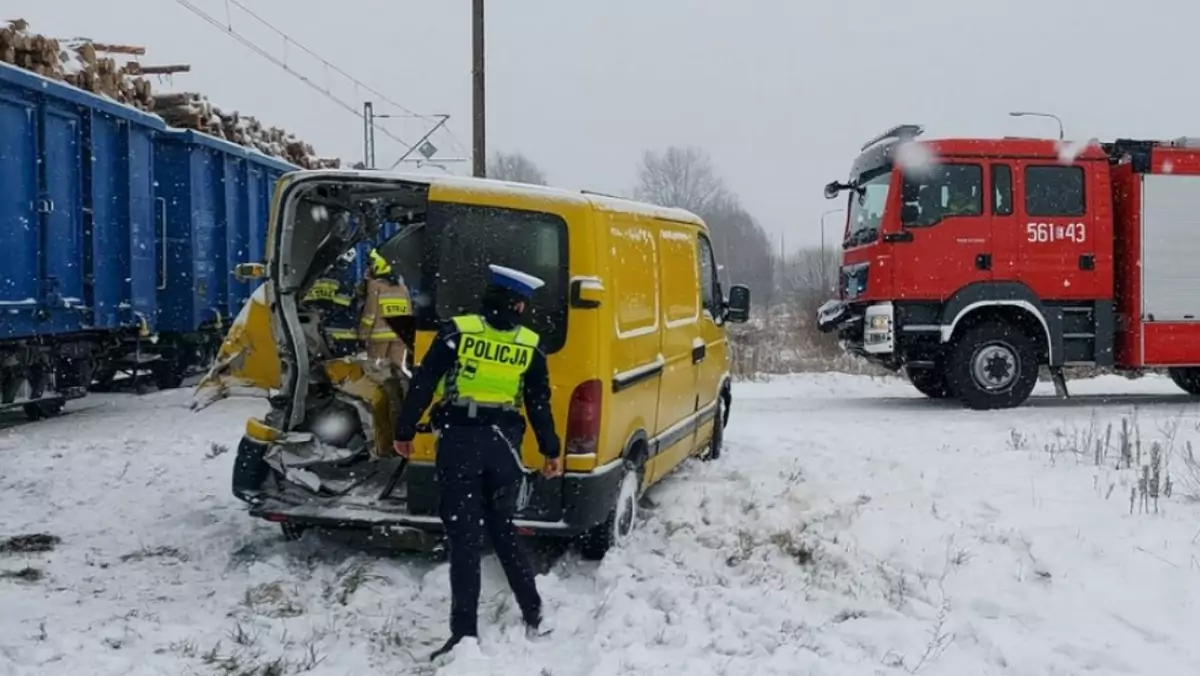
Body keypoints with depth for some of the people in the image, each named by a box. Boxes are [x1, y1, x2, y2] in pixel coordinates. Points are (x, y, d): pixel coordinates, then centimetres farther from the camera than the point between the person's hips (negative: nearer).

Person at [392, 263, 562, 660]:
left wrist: (405, 431, 6)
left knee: (465, 537, 0)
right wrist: (551, 452, 19)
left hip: (459, 442, -2)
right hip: (503, 445, 3)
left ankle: (465, 633, -3)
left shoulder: (457, 332, -4)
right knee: (502, 530, 20)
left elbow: (423, 385, -4)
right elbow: (539, 405, 8)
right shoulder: (530, 347, 2)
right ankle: (534, 615, 24)